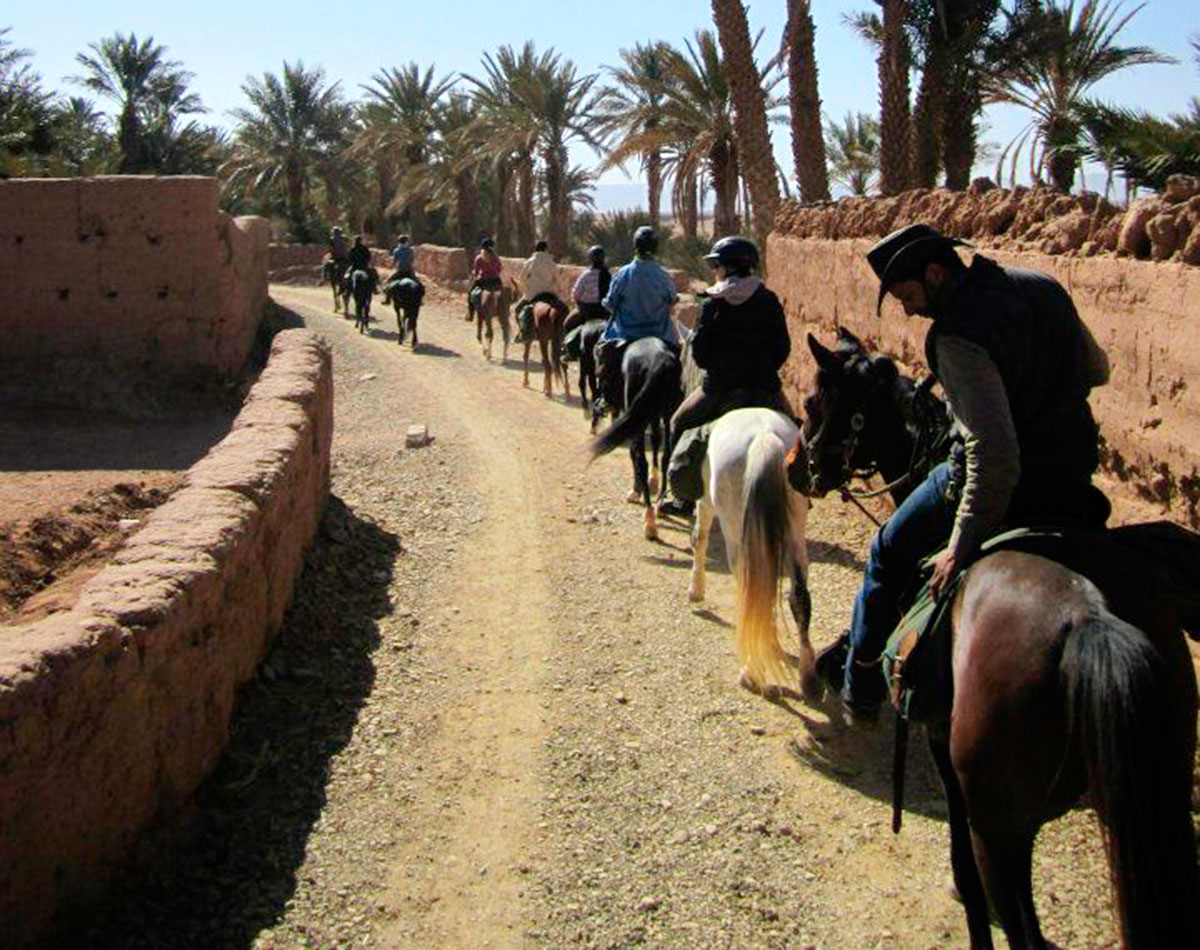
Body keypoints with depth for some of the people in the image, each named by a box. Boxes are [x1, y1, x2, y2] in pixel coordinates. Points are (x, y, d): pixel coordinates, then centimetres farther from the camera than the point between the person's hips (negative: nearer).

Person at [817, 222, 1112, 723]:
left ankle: (859, 679, 28)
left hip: (1007, 485, -7)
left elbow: (994, 455, -32)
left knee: (890, 553, 15)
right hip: (1078, 470, 7)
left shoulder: (957, 337, -25)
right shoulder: (1045, 288, 0)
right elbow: (1096, 371, 16)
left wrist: (961, 545, -27)